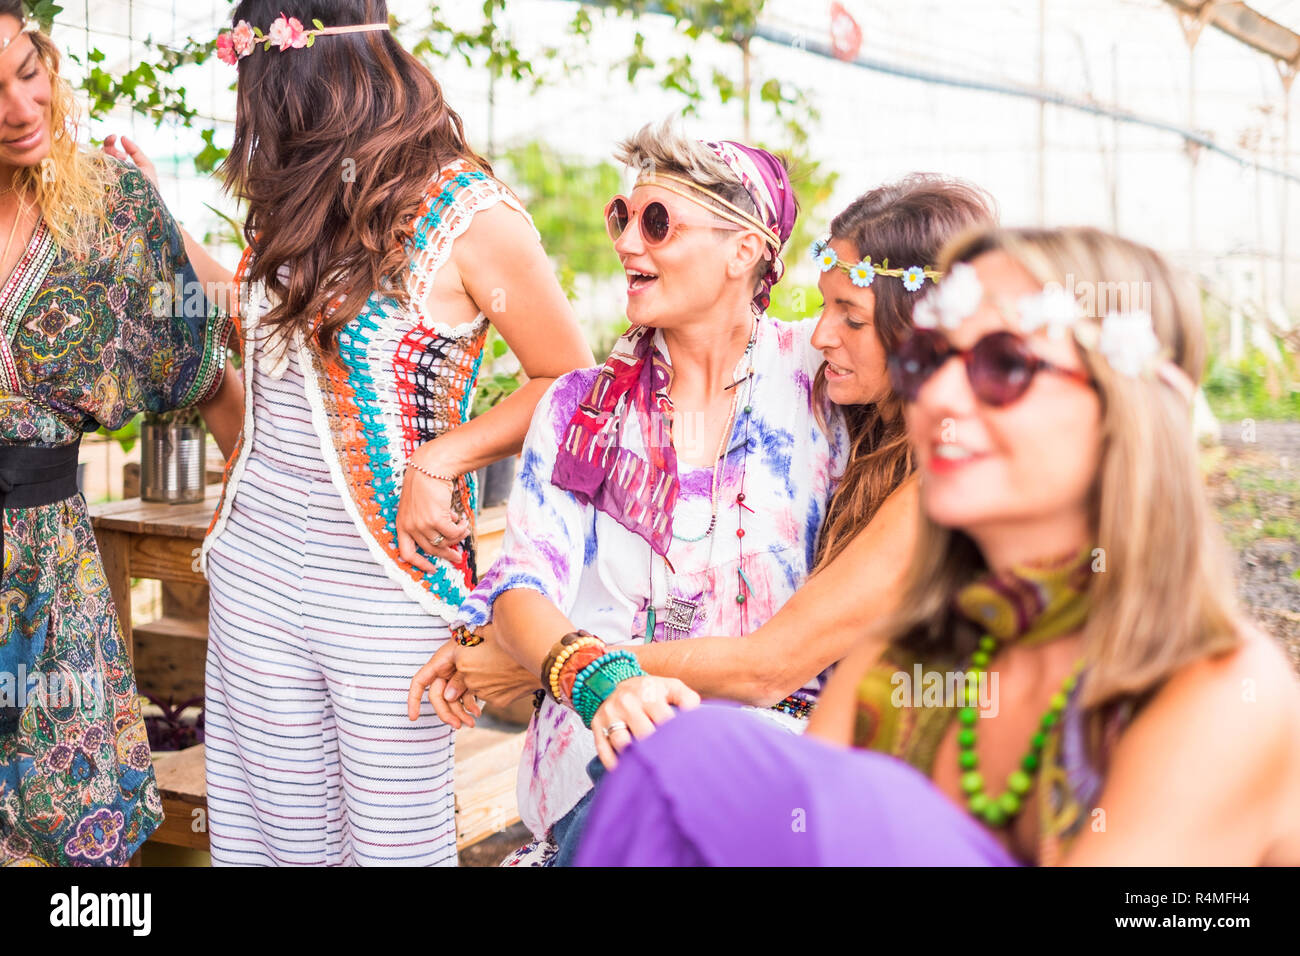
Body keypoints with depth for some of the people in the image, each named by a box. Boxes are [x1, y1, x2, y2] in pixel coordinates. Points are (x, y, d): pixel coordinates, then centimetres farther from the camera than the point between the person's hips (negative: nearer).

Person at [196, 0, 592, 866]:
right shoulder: (290, 205, 8)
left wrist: (440, 460, -15)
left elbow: (569, 380, -5)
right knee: (278, 836, 13)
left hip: (390, 578, -5)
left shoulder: (469, 215, -11)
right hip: (257, 565, 6)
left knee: (395, 840, 5)